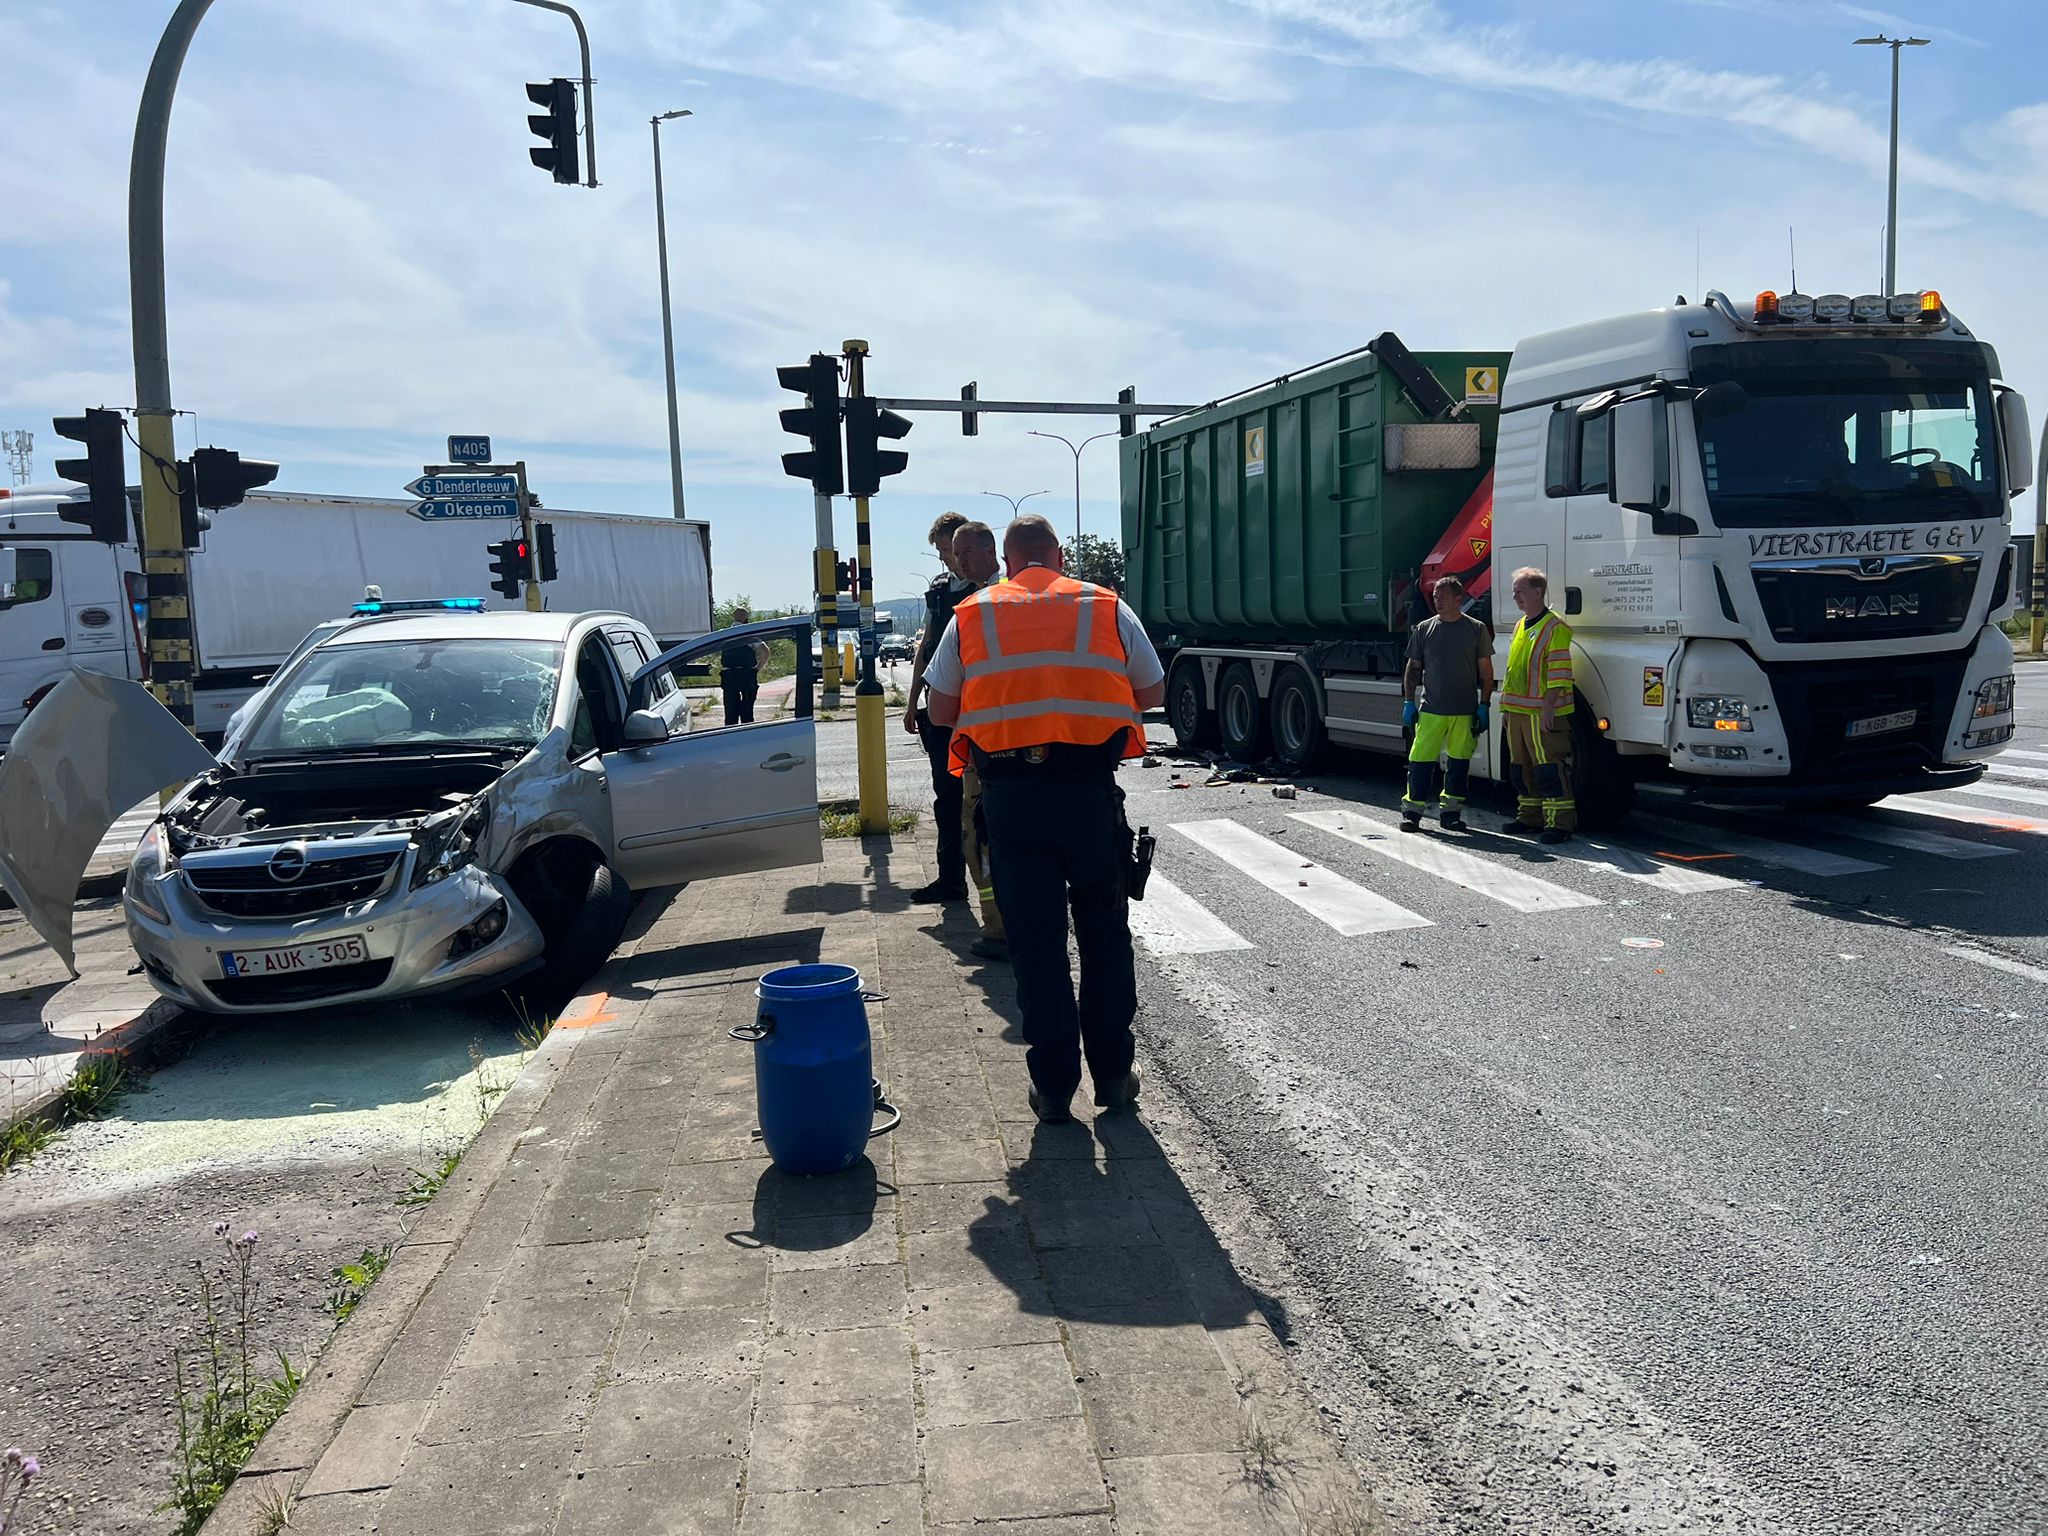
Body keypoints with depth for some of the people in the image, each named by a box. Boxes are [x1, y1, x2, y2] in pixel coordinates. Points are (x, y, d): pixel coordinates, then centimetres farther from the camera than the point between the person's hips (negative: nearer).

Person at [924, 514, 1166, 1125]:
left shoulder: (970, 616, 7)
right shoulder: (1107, 607, 7)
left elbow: (941, 709, 8)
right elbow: (1151, 693, 12)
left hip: (1008, 793, 0)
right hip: (1090, 787, 0)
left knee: (1034, 938, 7)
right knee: (1104, 931, 14)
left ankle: (1053, 1086, 12)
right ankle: (1112, 1073, 21)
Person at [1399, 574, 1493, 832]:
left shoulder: (1476, 629, 3)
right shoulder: (1424, 629, 6)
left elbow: (1486, 671, 5)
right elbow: (1412, 668, 12)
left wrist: (1483, 706, -1)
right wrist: (1408, 702, 4)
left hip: (1465, 712, 0)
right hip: (1430, 710, 0)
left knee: (1459, 761, 6)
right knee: (1421, 759, -4)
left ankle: (1450, 812, 15)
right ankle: (1412, 811, 3)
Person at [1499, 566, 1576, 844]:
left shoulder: (1555, 628, -10)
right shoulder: (1520, 626, 17)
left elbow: (1559, 672, -15)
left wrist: (1548, 707, -21)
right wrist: (1506, 708, 19)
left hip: (1543, 713, -9)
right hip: (1518, 711, 9)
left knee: (1549, 767, -9)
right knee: (1522, 767, 14)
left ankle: (1559, 823, -7)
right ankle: (1530, 817, 24)